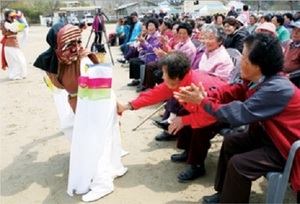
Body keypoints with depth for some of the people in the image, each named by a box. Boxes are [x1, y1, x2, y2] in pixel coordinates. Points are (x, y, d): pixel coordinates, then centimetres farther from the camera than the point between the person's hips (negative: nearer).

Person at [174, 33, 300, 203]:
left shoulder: (276, 89, -32)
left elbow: (238, 114, -32)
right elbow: (232, 92, 0)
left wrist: (203, 101, -23)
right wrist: (202, 96, -16)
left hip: (285, 147, -10)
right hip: (268, 134, 10)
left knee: (238, 164, -20)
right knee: (230, 143, 9)